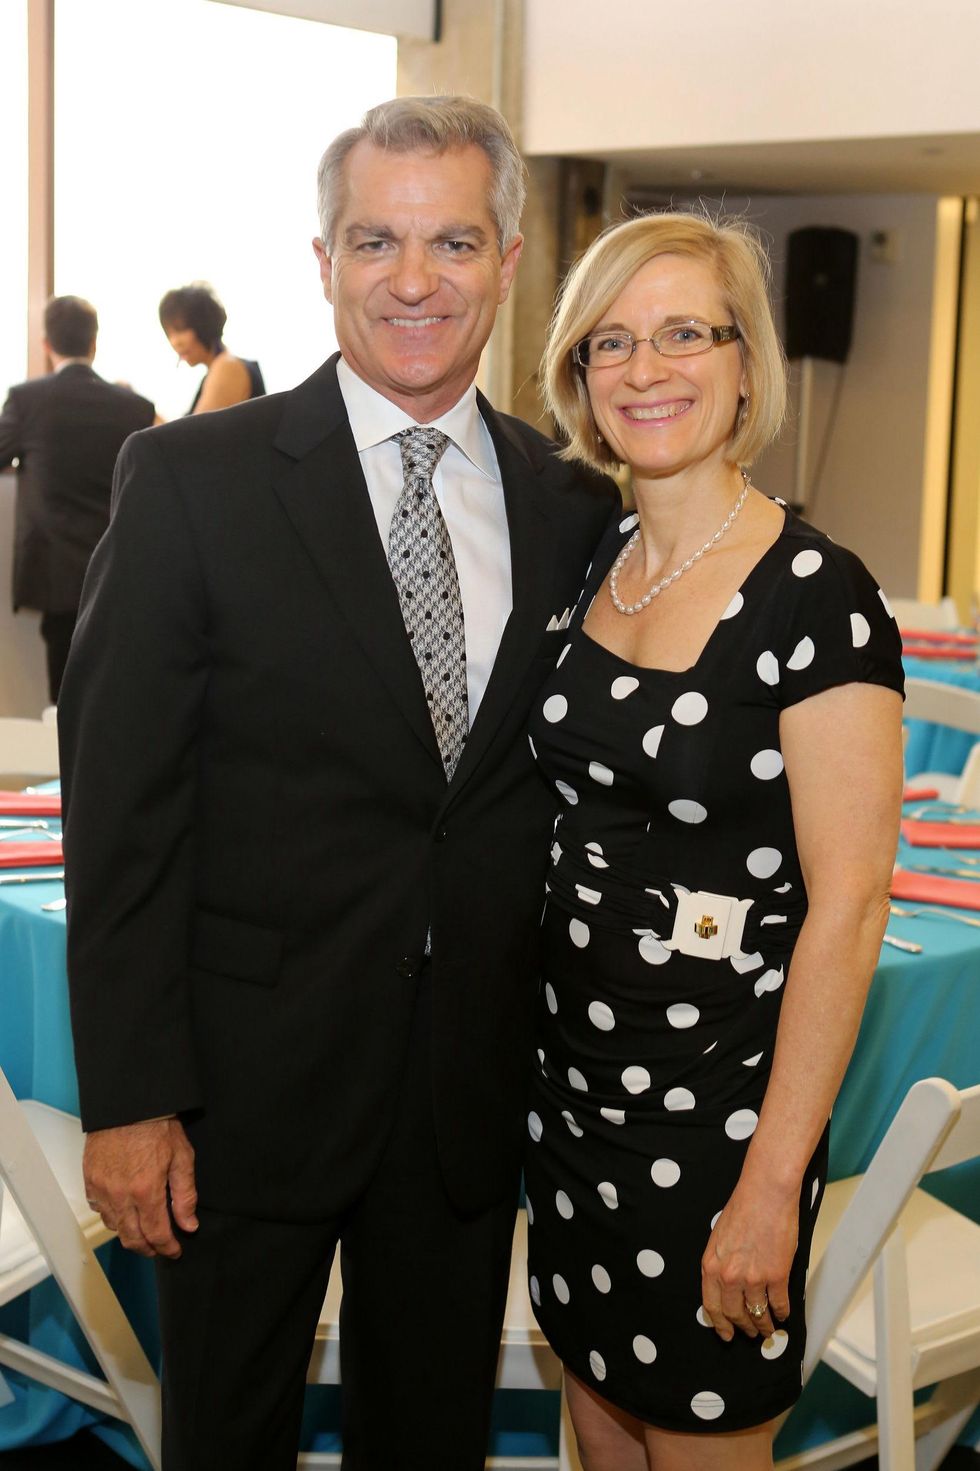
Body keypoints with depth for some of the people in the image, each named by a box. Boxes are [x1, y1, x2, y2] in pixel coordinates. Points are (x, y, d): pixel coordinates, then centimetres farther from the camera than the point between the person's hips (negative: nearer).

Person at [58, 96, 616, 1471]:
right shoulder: (192, 479, -9)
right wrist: (129, 1097, -12)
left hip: (474, 1087, 3)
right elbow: (120, 805, -11)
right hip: (251, 1082, -3)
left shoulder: (574, 506, 2)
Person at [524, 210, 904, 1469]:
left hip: (716, 1106, -6)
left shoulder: (815, 595, -18)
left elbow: (847, 907, -19)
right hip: (578, 1082, 6)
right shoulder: (597, 560, 4)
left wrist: (773, 1183, -18)